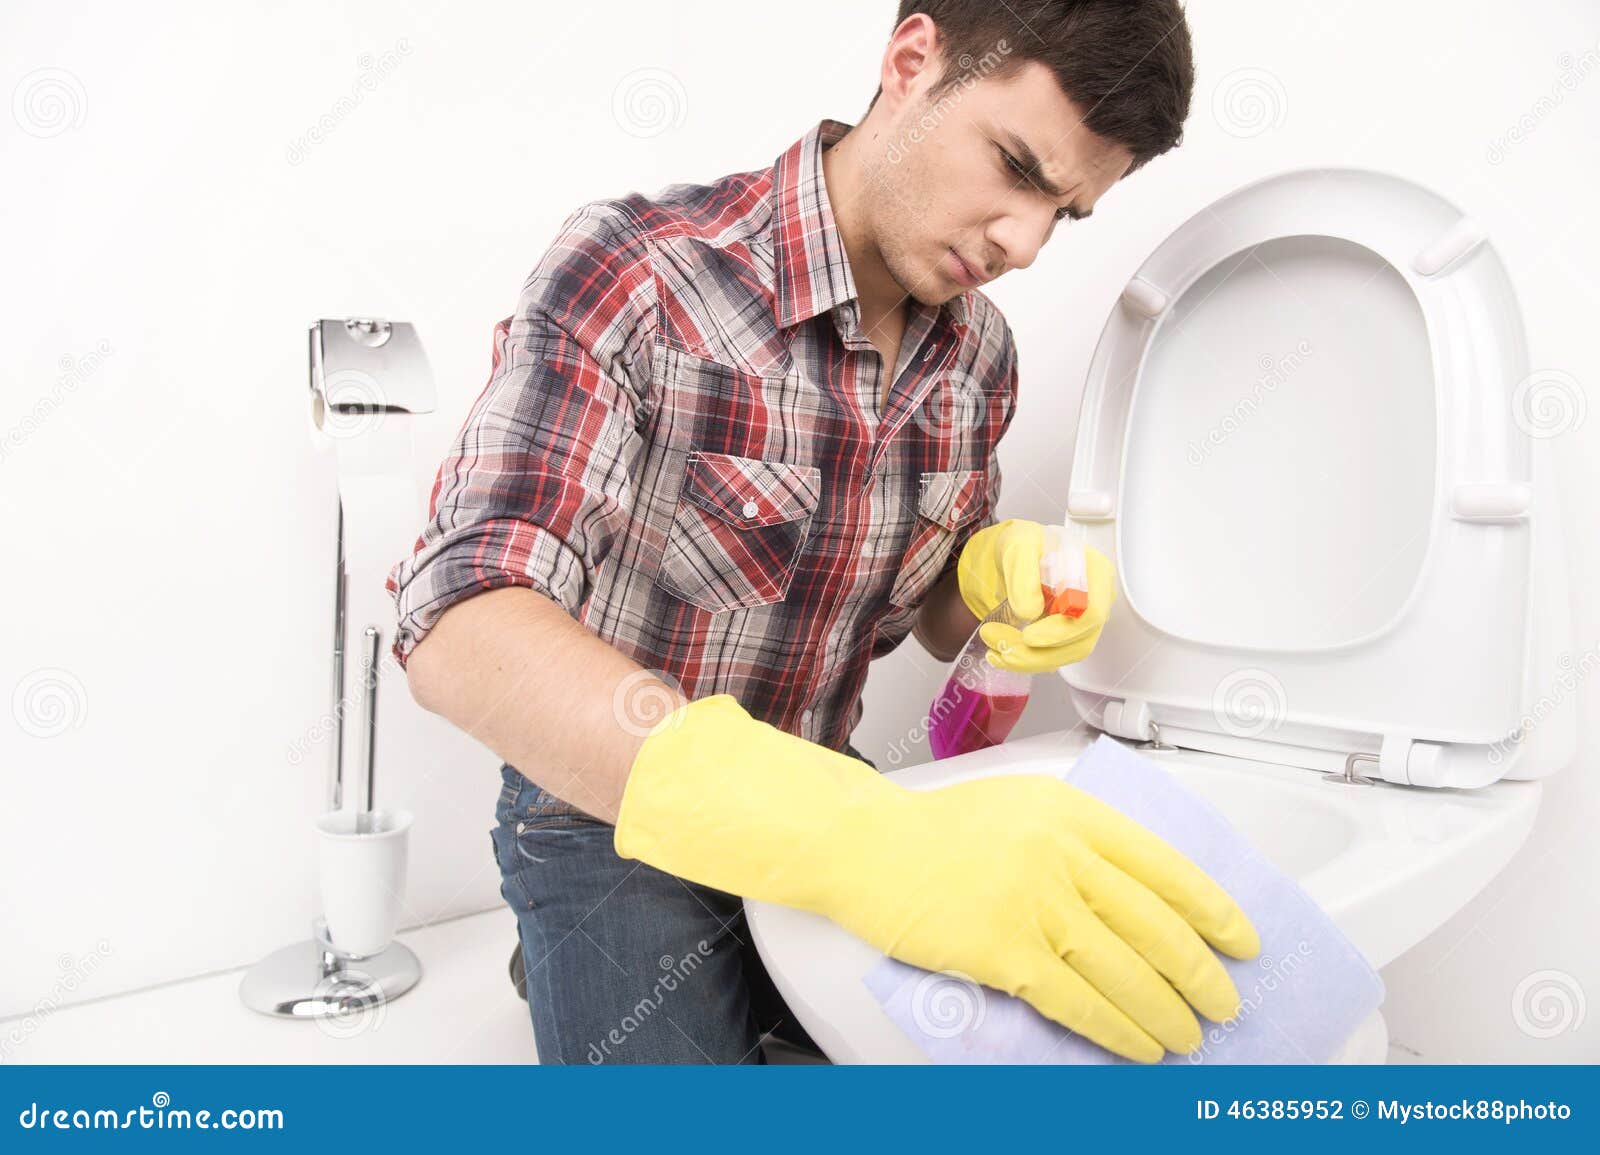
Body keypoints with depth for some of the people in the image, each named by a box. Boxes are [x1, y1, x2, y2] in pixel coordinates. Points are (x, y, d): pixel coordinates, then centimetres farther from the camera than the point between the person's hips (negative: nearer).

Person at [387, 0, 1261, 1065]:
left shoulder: (979, 351, -1)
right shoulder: (634, 272, -20)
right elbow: (462, 632, -33)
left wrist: (1003, 571, -15)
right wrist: (862, 835, -45)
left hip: (827, 802, 6)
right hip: (612, 815, -5)